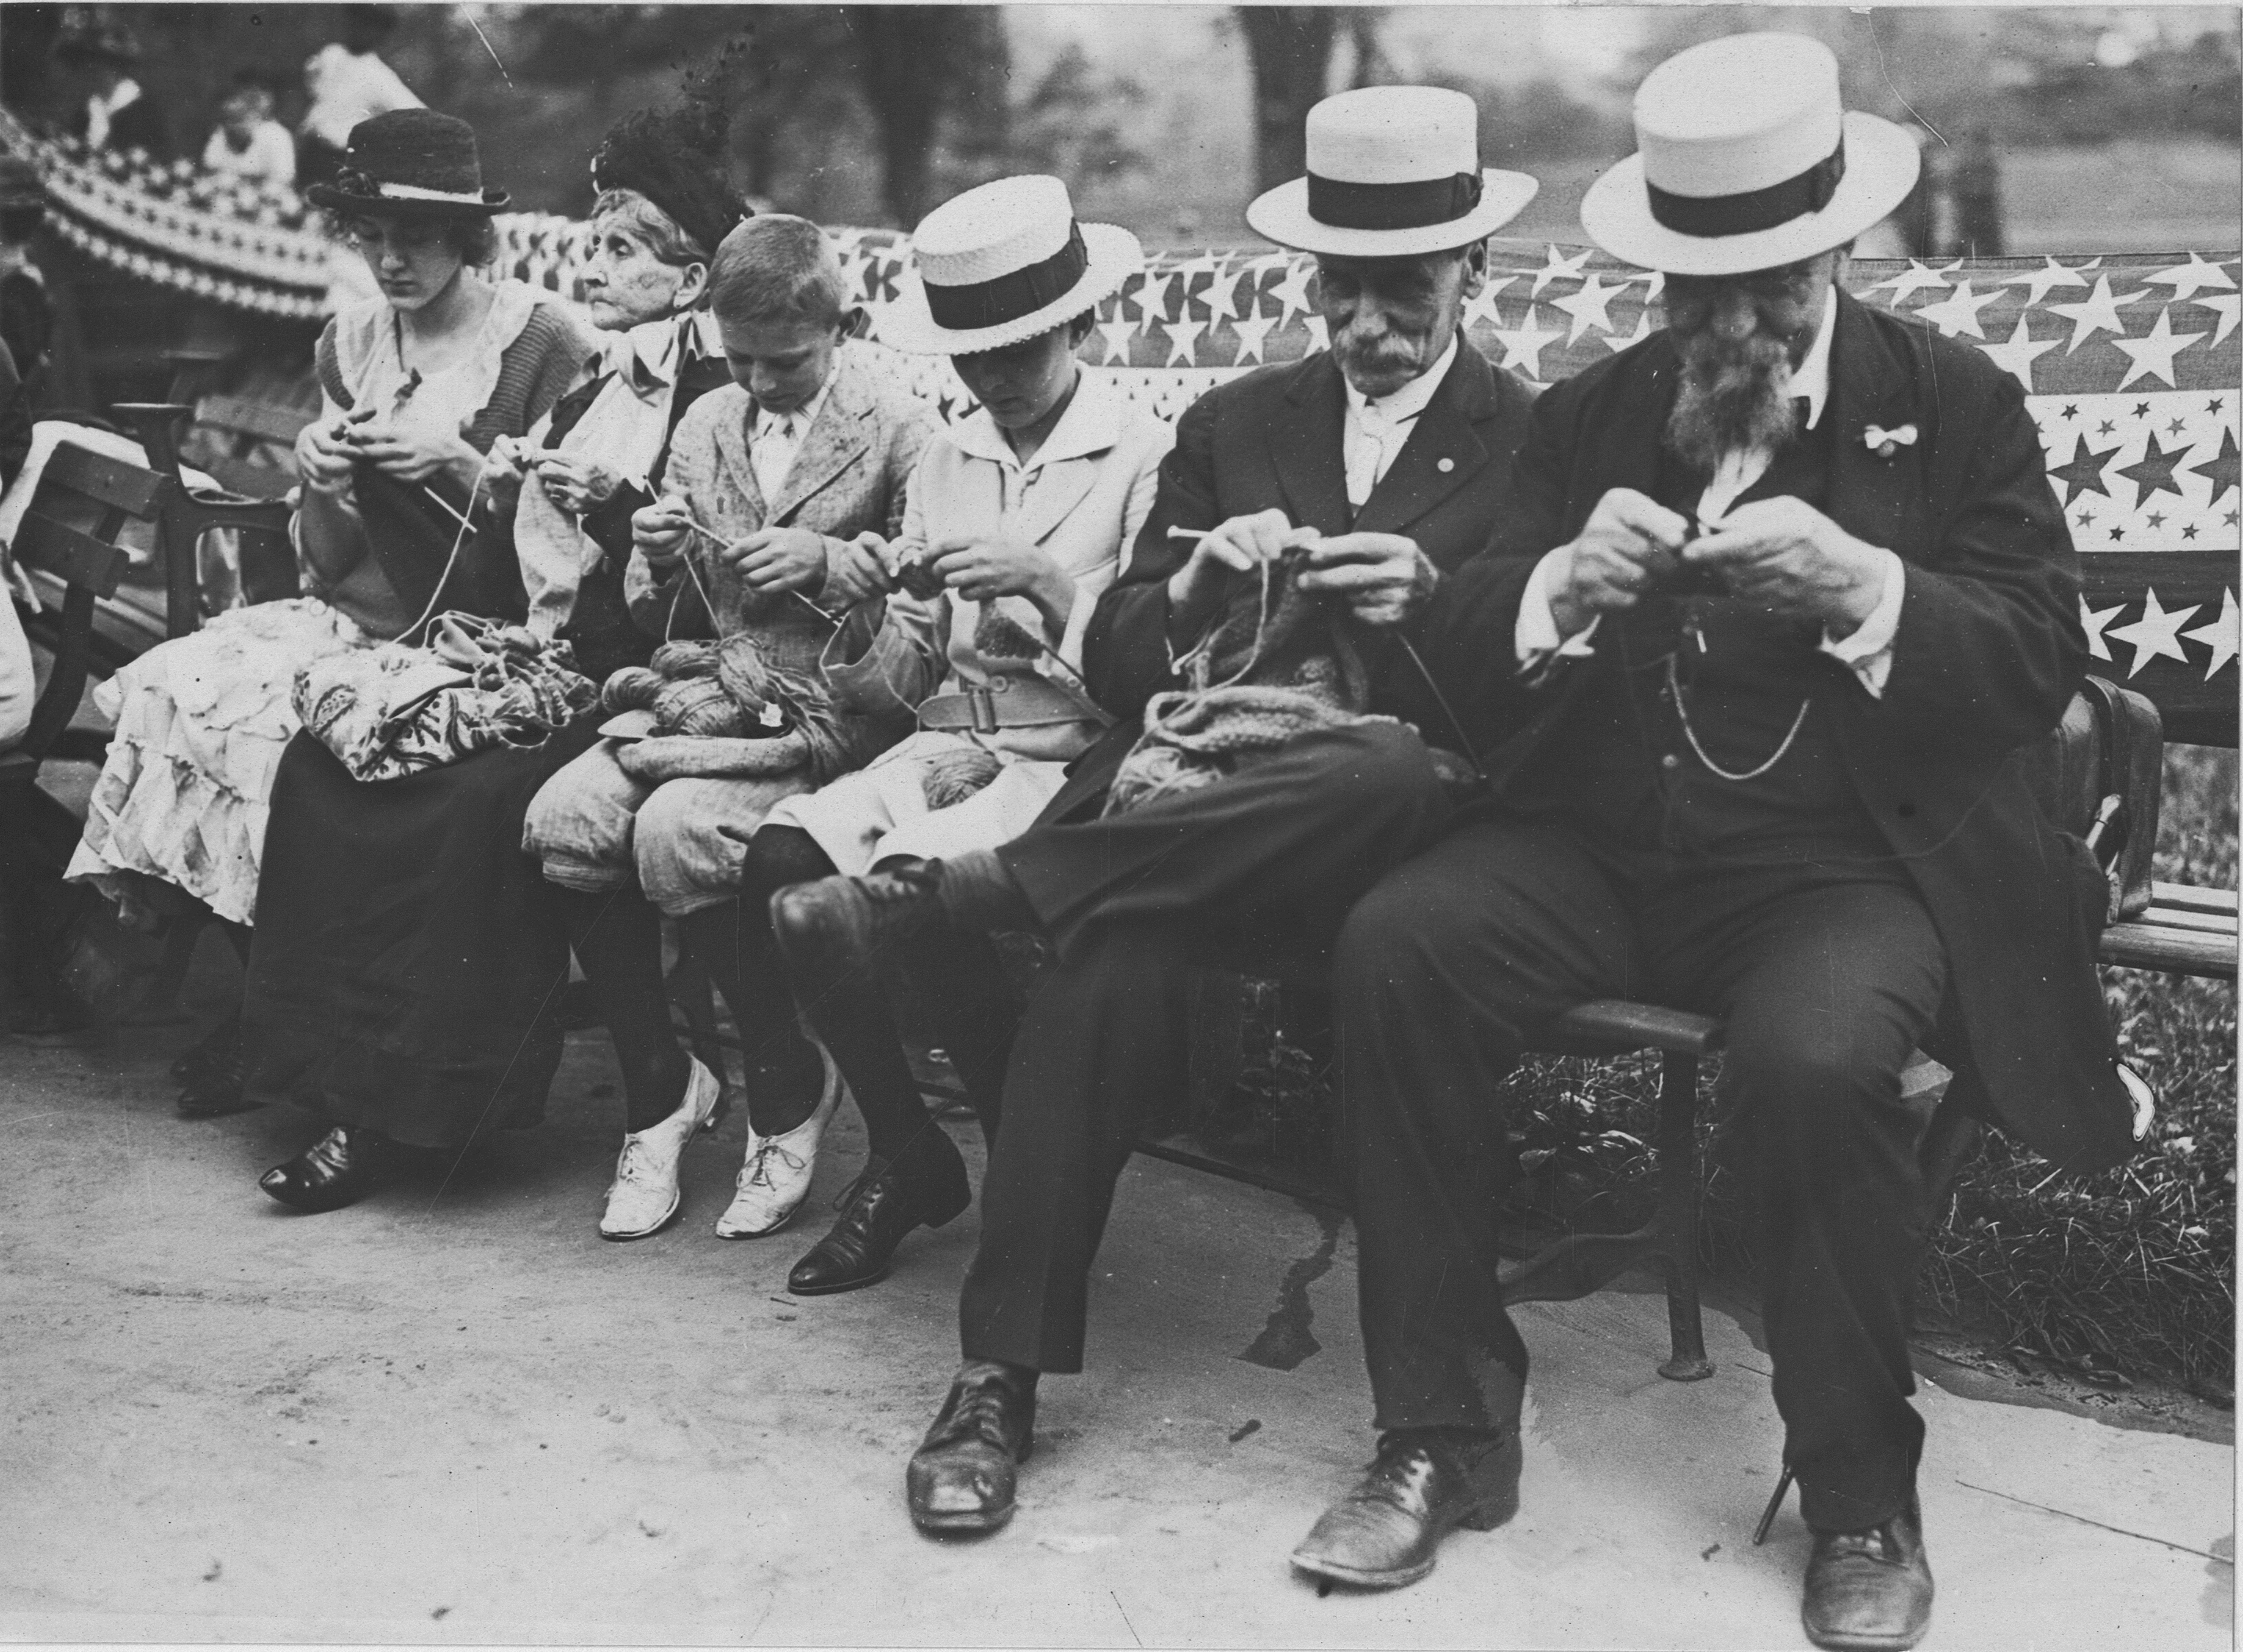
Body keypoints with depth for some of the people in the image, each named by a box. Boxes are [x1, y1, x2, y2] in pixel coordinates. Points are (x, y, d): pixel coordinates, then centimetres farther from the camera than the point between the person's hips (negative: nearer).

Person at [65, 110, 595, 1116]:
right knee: (171, 688, -17)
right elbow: (326, 561, 13)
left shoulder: (543, 342, -6)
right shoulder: (350, 345, 12)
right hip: (355, 619, 6)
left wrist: (457, 463, -18)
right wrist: (322, 485, -8)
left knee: (284, 732, -27)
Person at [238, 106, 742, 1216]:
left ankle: (421, 1101, -20)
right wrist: (499, 498, 1)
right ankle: (340, 1073, -13)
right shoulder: (583, 389, 20)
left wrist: (614, 504, -20)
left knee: (486, 800, -32)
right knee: (327, 760, -14)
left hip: (630, 683, -7)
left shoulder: (717, 398, -2)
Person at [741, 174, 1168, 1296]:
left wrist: (1048, 583, -21)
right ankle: (904, 1152, -3)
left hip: (1076, 758, -6)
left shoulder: (1145, 457, -2)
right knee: (782, 859, -21)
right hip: (950, 740, 6)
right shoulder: (946, 460, 17)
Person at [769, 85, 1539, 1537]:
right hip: (1196, 793, 2)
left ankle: (945, 890, -33)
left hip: (1388, 813, -1)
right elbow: (1113, 664, 16)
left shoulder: (1537, 442, 10)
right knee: (1112, 960, -34)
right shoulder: (1232, 424, 20)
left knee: (1392, 774, -40)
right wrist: (1200, 586, -5)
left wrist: (1433, 602, -15)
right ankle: (1001, 1377, -29)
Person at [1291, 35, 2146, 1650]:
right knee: (1394, 950, -25)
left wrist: (1861, 588, -21)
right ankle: (1446, 1434, -11)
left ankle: (1862, 1502, -11)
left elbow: (2041, 667, -3)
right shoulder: (1586, 417, 12)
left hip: (1850, 860, -3)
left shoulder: (1956, 405, 5)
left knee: (1815, 1054, -35)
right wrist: (1563, 585, -17)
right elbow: (1464, 665, 5)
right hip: (1604, 845, 3)